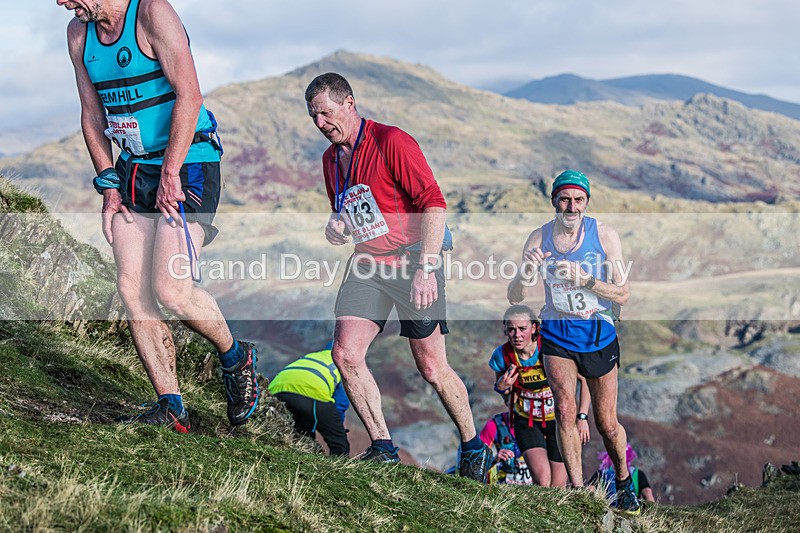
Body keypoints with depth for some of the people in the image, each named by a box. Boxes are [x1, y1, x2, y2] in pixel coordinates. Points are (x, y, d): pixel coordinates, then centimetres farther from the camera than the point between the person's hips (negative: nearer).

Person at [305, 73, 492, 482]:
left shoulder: (391, 142, -12)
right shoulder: (331, 158, 12)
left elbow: (433, 202, -17)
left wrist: (426, 268, -23)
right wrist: (336, 226, 0)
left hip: (411, 259, -6)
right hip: (367, 264, 7)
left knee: (431, 367, -2)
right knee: (345, 354, -11)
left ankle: (473, 448, 18)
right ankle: (383, 448, 1)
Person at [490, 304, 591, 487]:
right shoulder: (502, 356, -11)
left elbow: (585, 379, -7)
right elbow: (509, 401, 3)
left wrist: (582, 417, -12)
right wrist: (502, 388, -19)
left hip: (559, 420, -1)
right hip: (526, 422, 1)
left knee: (557, 486, 0)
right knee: (542, 480, -24)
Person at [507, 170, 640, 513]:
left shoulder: (604, 234, -11)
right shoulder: (539, 238, -6)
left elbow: (623, 294, -11)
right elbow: (514, 298, -5)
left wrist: (583, 279, -27)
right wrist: (526, 272, -26)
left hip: (598, 334, -1)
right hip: (557, 334, 1)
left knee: (606, 423, 6)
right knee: (565, 409, -18)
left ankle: (624, 483, 32)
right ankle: (578, 491, -10)